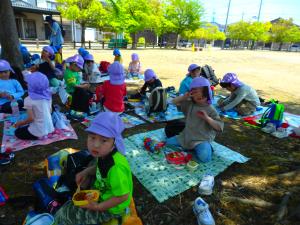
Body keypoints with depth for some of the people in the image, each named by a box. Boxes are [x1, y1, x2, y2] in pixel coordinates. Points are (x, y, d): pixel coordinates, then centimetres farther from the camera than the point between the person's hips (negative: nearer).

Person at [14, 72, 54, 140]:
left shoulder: (28, 100, -18)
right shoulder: (48, 96, -1)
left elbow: (31, 118, -16)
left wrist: (20, 123, 3)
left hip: (38, 131, -6)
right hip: (49, 128, 6)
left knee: (17, 132, 23)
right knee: (26, 127, 34)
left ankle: (39, 136, 4)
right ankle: (45, 135, 12)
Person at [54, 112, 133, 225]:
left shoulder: (116, 168, -40)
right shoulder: (105, 153, -15)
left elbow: (123, 196, -28)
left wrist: (98, 207, -22)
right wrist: (86, 172, -5)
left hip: (110, 207, -8)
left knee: (63, 216, -4)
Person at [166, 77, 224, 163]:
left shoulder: (210, 110, -14)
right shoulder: (189, 104, 0)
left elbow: (220, 127, -18)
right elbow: (174, 102, 3)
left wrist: (207, 118, -30)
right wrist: (184, 97, -15)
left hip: (202, 139, -5)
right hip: (186, 136, 5)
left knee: (204, 157, -30)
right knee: (168, 143, 3)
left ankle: (206, 147, 5)